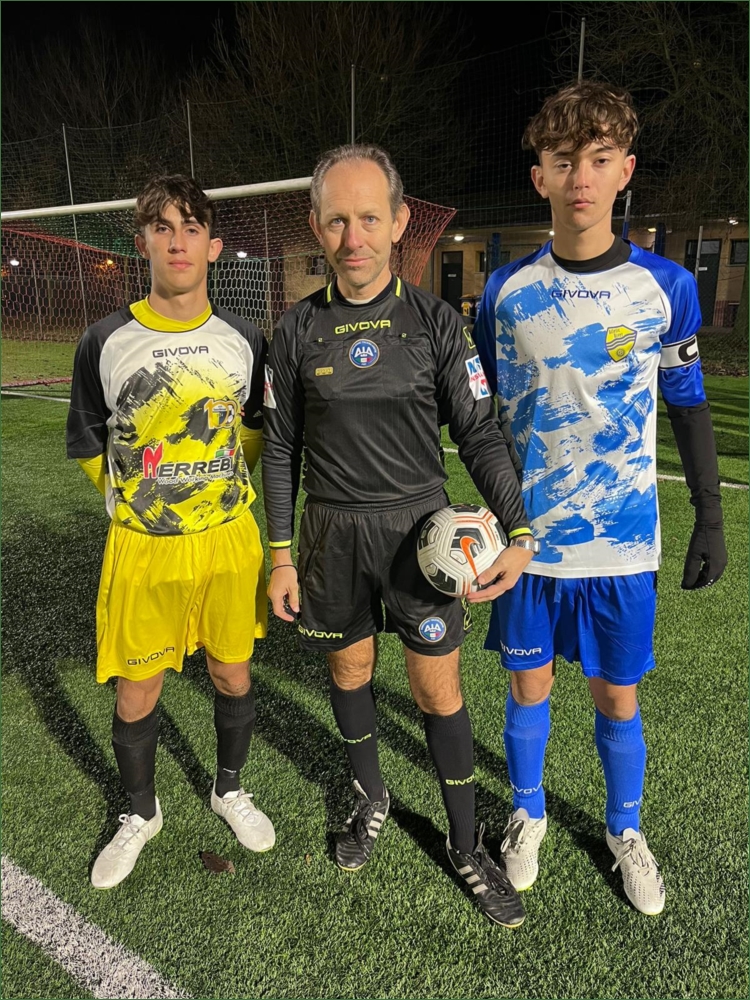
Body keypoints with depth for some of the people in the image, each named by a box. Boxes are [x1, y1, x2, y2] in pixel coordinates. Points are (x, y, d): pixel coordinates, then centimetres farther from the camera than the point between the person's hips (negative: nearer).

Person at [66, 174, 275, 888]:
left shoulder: (244, 341, -2)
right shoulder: (106, 342, -7)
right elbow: (89, 446, 5)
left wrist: (223, 492, 10)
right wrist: (139, 504, 8)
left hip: (229, 541, 2)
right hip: (143, 550, -1)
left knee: (232, 677, 14)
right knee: (135, 698, 9)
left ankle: (229, 790, 42)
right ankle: (141, 814, 38)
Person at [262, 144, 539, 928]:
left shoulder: (435, 322, -4)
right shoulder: (298, 332, -1)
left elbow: (478, 434, -3)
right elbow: (281, 448, 4)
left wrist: (520, 533, -14)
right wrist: (282, 555, 2)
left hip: (419, 527, -1)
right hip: (332, 534, 2)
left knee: (438, 689, 5)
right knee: (349, 672, 16)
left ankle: (465, 844, 28)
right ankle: (370, 797, 44)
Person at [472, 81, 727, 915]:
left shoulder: (666, 287, -3)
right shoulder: (506, 291, -2)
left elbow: (688, 408, 5)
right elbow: (490, 414, 6)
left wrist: (710, 519, 4)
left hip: (624, 542, 0)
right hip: (529, 536, 1)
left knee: (617, 696, 12)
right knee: (529, 685, 14)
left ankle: (625, 831, 39)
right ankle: (528, 815, 39)